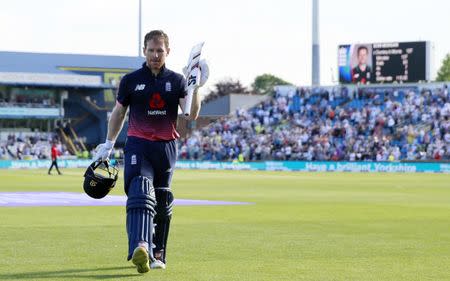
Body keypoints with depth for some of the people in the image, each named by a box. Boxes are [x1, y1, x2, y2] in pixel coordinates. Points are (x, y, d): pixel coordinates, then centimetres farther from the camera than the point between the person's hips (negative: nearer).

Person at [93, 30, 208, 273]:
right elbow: (118, 113, 16)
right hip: (137, 144, -3)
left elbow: (191, 115, -3)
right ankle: (140, 248, -40)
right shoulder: (131, 80, 5)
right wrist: (109, 144, 18)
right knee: (140, 194, -22)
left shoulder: (177, 81, 7)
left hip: (167, 146, 3)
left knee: (162, 203, 10)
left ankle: (157, 253, 22)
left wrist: (196, 88, -16)